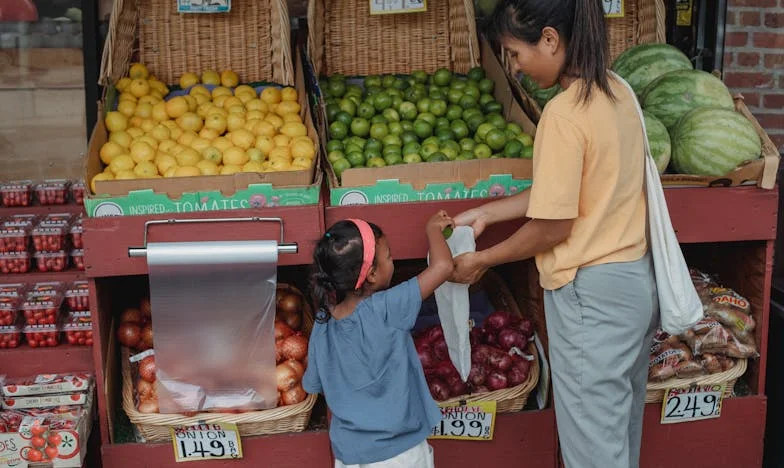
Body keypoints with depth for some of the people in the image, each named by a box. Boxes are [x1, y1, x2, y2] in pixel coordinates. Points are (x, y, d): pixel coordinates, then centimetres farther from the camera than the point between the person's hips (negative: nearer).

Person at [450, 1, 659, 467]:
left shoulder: (565, 114, -22)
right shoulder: (617, 91, 5)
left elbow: (553, 226, -18)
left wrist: (482, 261, -4)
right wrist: (486, 213, 11)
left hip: (592, 293, -9)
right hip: (638, 281, 9)